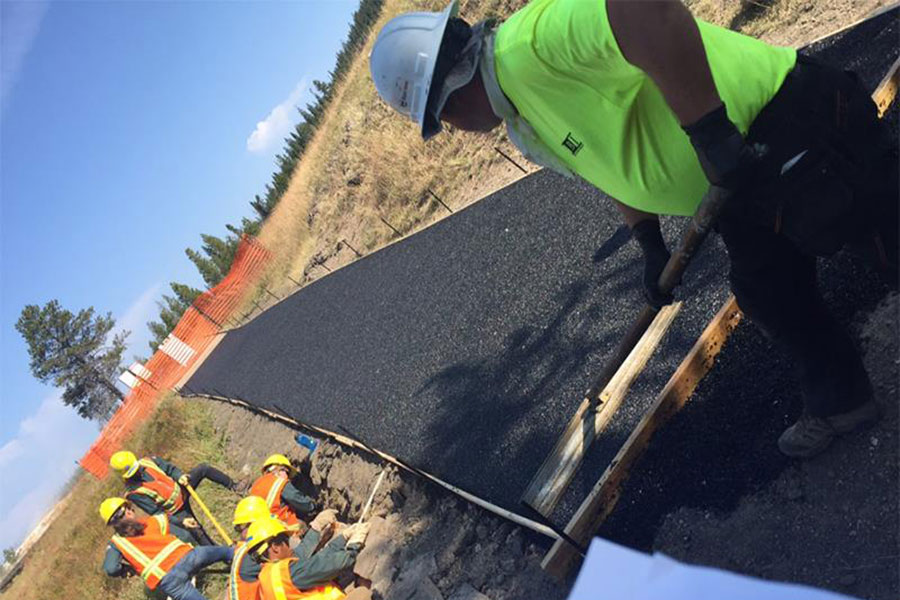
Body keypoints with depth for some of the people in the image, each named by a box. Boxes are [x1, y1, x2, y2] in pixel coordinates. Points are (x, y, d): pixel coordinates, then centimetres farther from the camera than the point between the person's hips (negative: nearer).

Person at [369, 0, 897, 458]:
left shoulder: (526, 43, -27)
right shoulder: (525, 129, 8)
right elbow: (618, 163, 20)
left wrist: (710, 136, -37)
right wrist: (651, 247, 16)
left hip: (801, 122, -9)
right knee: (765, 295, 16)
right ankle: (840, 401, 35)